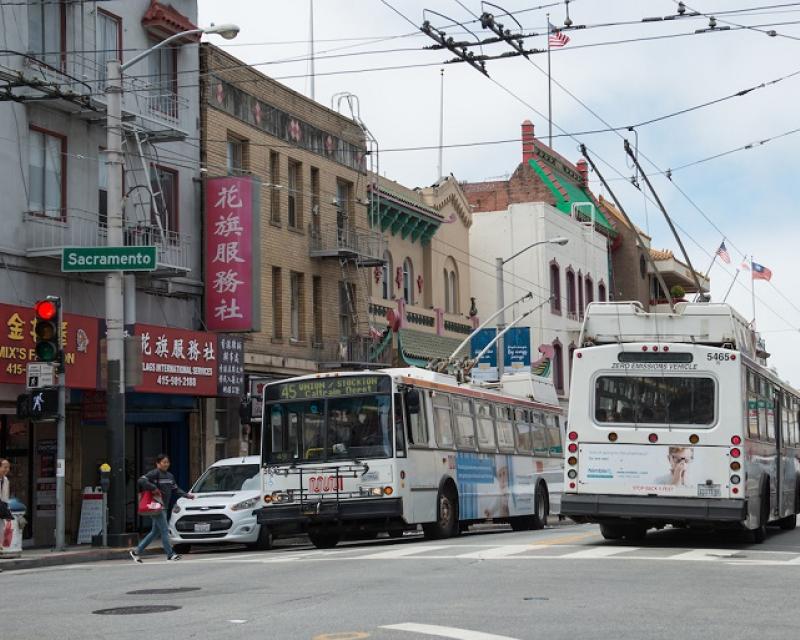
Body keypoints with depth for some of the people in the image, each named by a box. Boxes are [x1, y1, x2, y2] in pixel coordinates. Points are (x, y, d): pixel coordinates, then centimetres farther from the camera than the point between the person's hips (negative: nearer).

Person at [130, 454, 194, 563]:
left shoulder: (170, 476, 15)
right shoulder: (154, 473, -10)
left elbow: (176, 490, 20)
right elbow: (141, 481, -21)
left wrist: (187, 495, 8)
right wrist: (154, 488, -24)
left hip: (164, 507, 9)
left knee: (155, 532, 12)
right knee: (164, 530, -7)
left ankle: (136, 551, 19)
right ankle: (170, 554, -3)